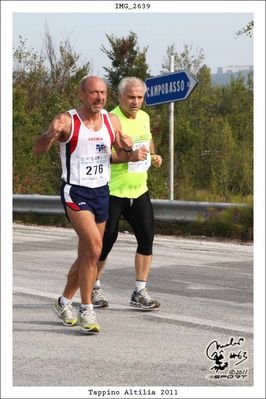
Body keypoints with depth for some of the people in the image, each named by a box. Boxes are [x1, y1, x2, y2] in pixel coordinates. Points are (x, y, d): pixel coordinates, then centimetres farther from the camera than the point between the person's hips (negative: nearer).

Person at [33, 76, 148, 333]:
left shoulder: (112, 121, 5)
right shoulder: (68, 121, -10)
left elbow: (120, 157, 16)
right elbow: (38, 150, -13)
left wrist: (127, 150, -8)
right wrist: (51, 134, -34)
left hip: (102, 193, 6)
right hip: (75, 192, -6)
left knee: (86, 256, 13)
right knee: (94, 247, -23)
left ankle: (64, 302, 34)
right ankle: (86, 311, -14)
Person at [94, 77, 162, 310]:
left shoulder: (144, 117, 9)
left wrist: (153, 156, 8)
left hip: (139, 190, 6)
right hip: (112, 191, -6)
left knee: (147, 237, -2)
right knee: (107, 240, 3)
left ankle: (140, 293, 5)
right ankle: (94, 288, 22)